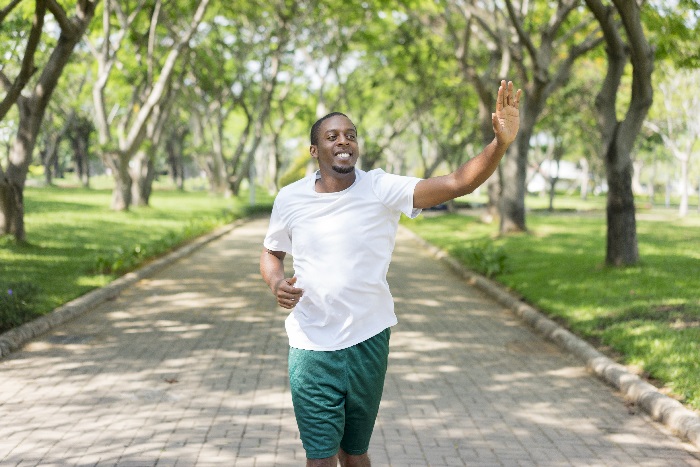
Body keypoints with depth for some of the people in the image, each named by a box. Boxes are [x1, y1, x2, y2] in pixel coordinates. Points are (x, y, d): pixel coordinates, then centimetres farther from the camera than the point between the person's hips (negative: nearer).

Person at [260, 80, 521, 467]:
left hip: (367, 344, 0)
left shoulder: (381, 189, -9)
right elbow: (271, 253, 14)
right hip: (311, 349, 0)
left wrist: (500, 143, -37)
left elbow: (458, 184, -21)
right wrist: (276, 283, -9)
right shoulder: (290, 199, -3)